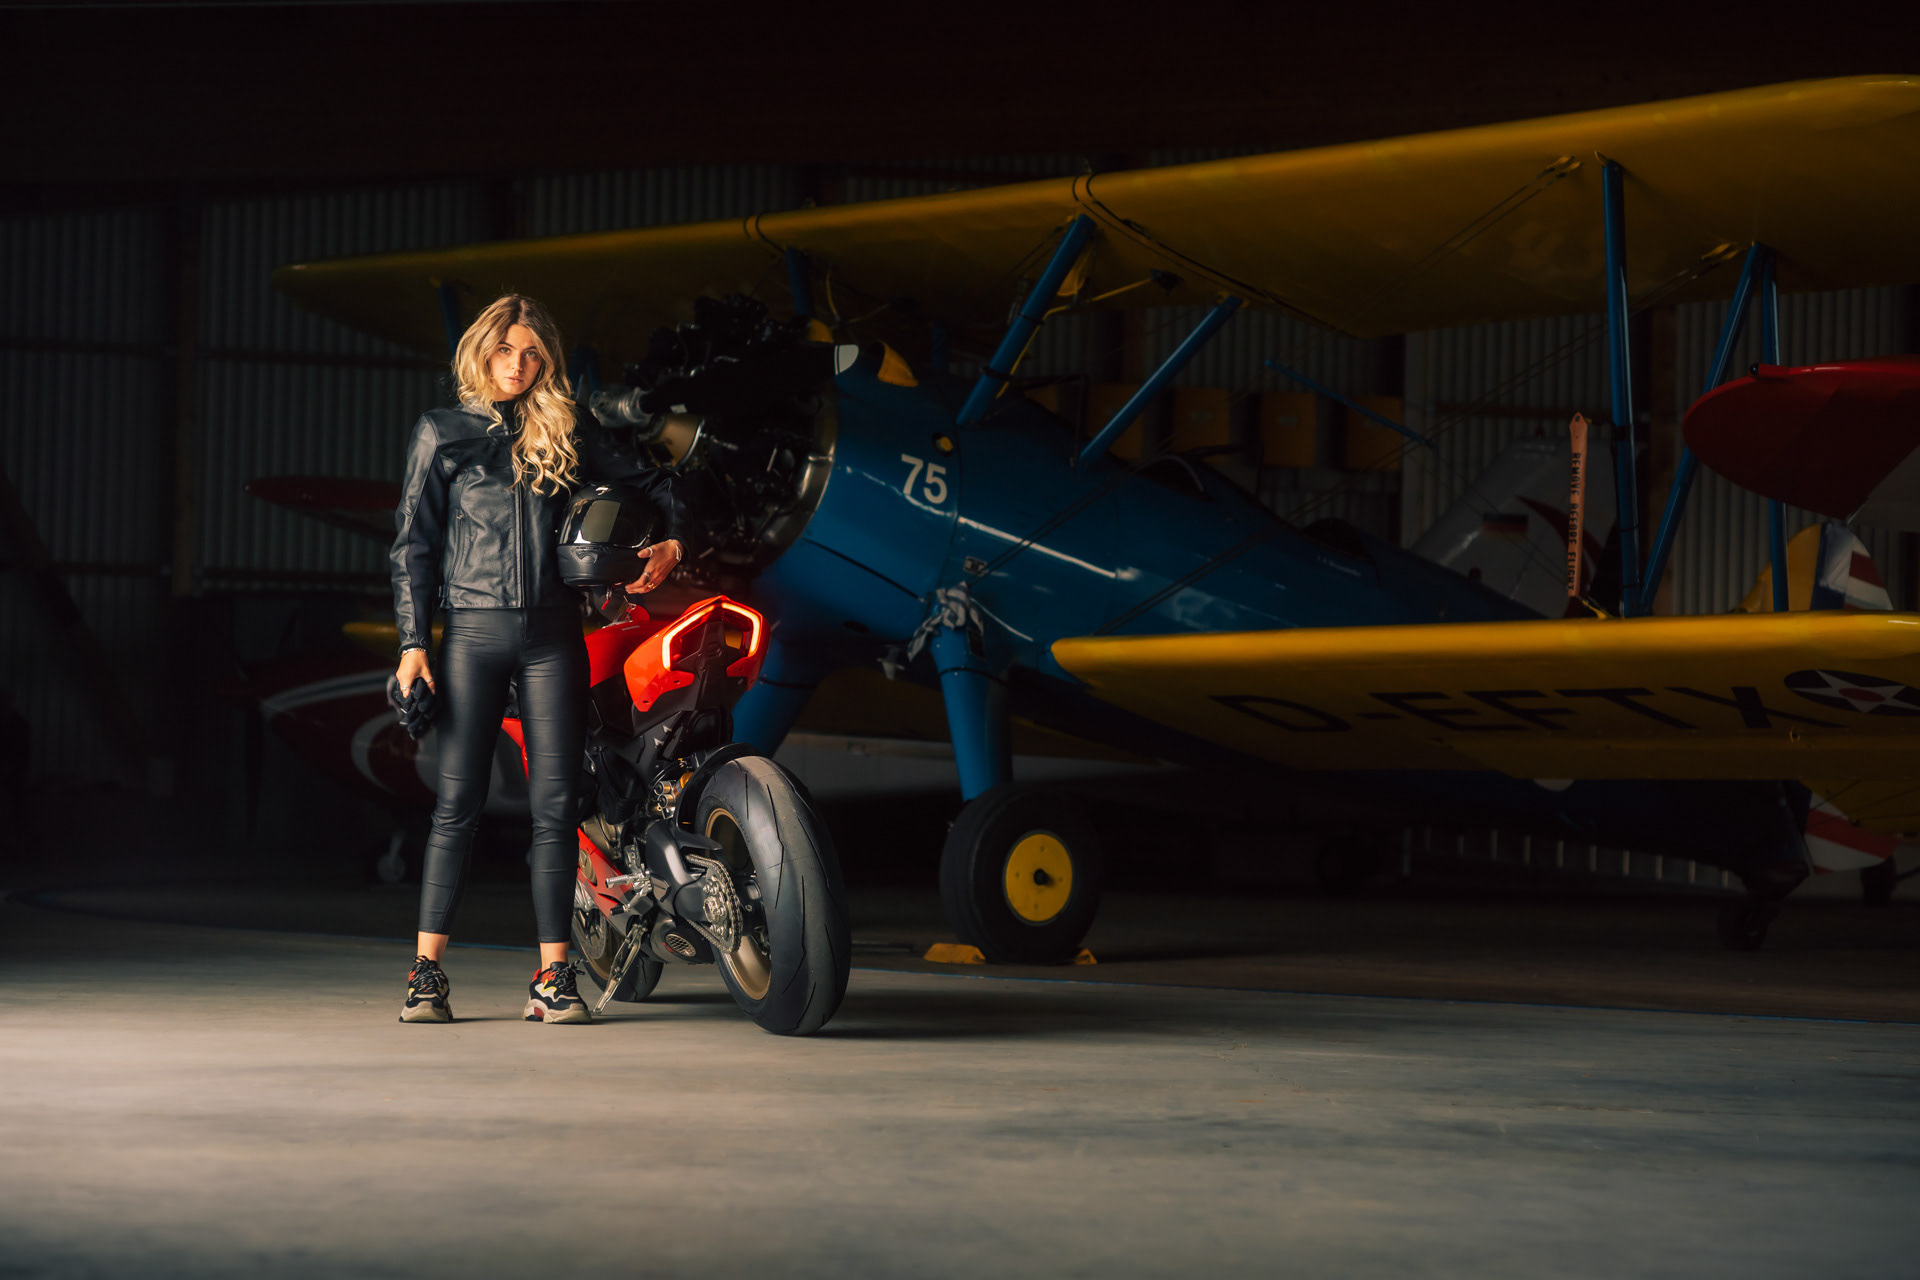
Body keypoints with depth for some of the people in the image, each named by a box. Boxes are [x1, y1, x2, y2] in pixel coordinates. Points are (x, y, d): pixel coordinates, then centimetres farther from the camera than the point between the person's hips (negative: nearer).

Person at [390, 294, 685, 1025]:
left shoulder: (568, 430, 12)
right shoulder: (442, 435, 8)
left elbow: (649, 484, 21)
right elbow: (414, 544, 6)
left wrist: (673, 541, 2)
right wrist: (412, 642, -1)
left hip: (552, 635, 2)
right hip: (474, 631, -1)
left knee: (554, 806, -2)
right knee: (457, 803, -5)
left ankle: (552, 978, 1)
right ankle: (427, 973, -1)